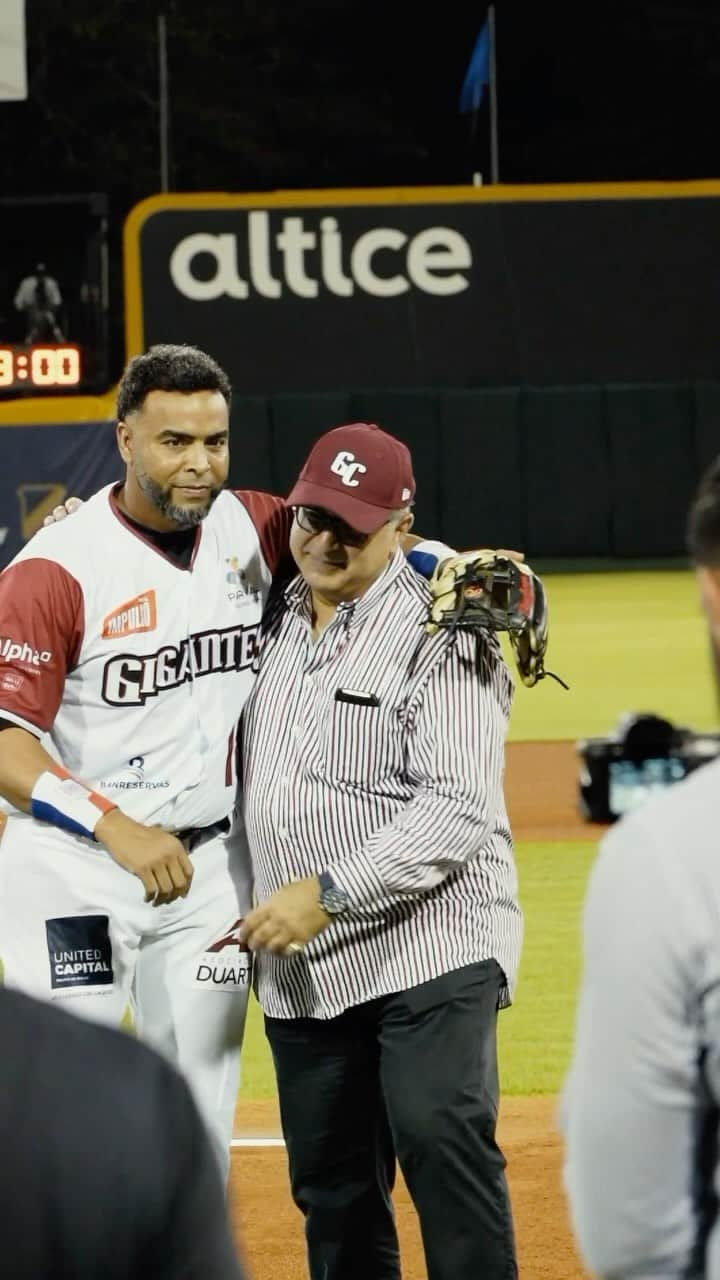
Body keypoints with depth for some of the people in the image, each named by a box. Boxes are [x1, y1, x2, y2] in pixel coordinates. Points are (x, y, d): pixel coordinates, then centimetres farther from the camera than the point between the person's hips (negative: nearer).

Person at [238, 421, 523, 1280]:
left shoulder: (442, 636, -9)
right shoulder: (271, 617, 12)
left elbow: (456, 812, -17)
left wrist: (331, 892, -23)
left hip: (429, 948, -7)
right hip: (299, 968, 7)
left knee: (442, 1144, -19)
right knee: (329, 1182, 8)